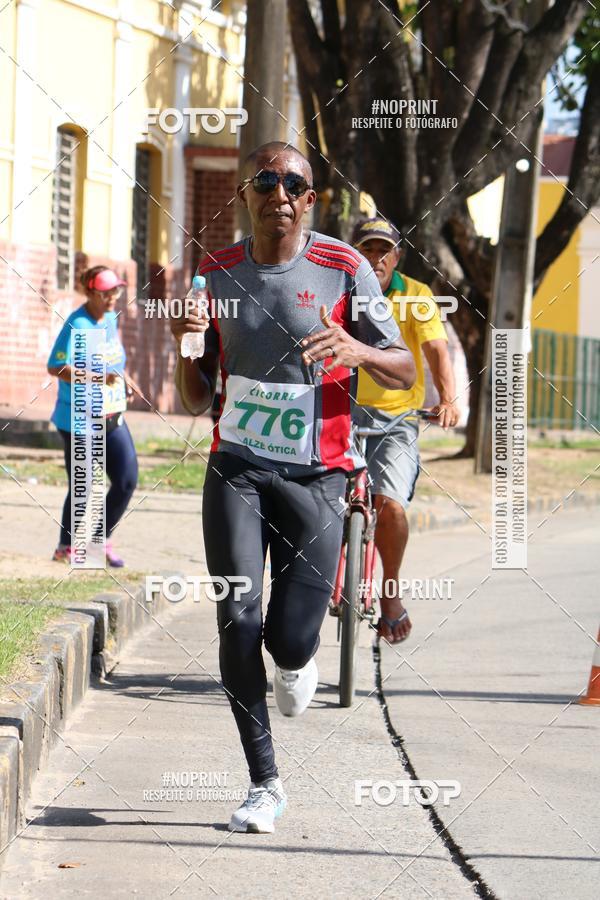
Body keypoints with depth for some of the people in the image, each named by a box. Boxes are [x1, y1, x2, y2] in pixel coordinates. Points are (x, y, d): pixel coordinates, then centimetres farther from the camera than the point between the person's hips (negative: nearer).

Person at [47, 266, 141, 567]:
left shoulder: (110, 318, 8)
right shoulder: (77, 325, -17)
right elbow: (55, 368, -22)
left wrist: (124, 378, 7)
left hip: (112, 418, 7)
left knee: (127, 480, 2)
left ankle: (102, 540, 21)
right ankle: (66, 548, 22)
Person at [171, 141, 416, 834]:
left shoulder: (342, 269, -3)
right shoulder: (217, 272, 5)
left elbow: (405, 372, 1)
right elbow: (195, 399, 9)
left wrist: (357, 350, -21)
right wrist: (186, 345, -13)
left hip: (315, 473, -2)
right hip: (236, 466, 2)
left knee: (291, 637, -8)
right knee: (237, 619, -11)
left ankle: (296, 661, 32)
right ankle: (264, 784, 0)